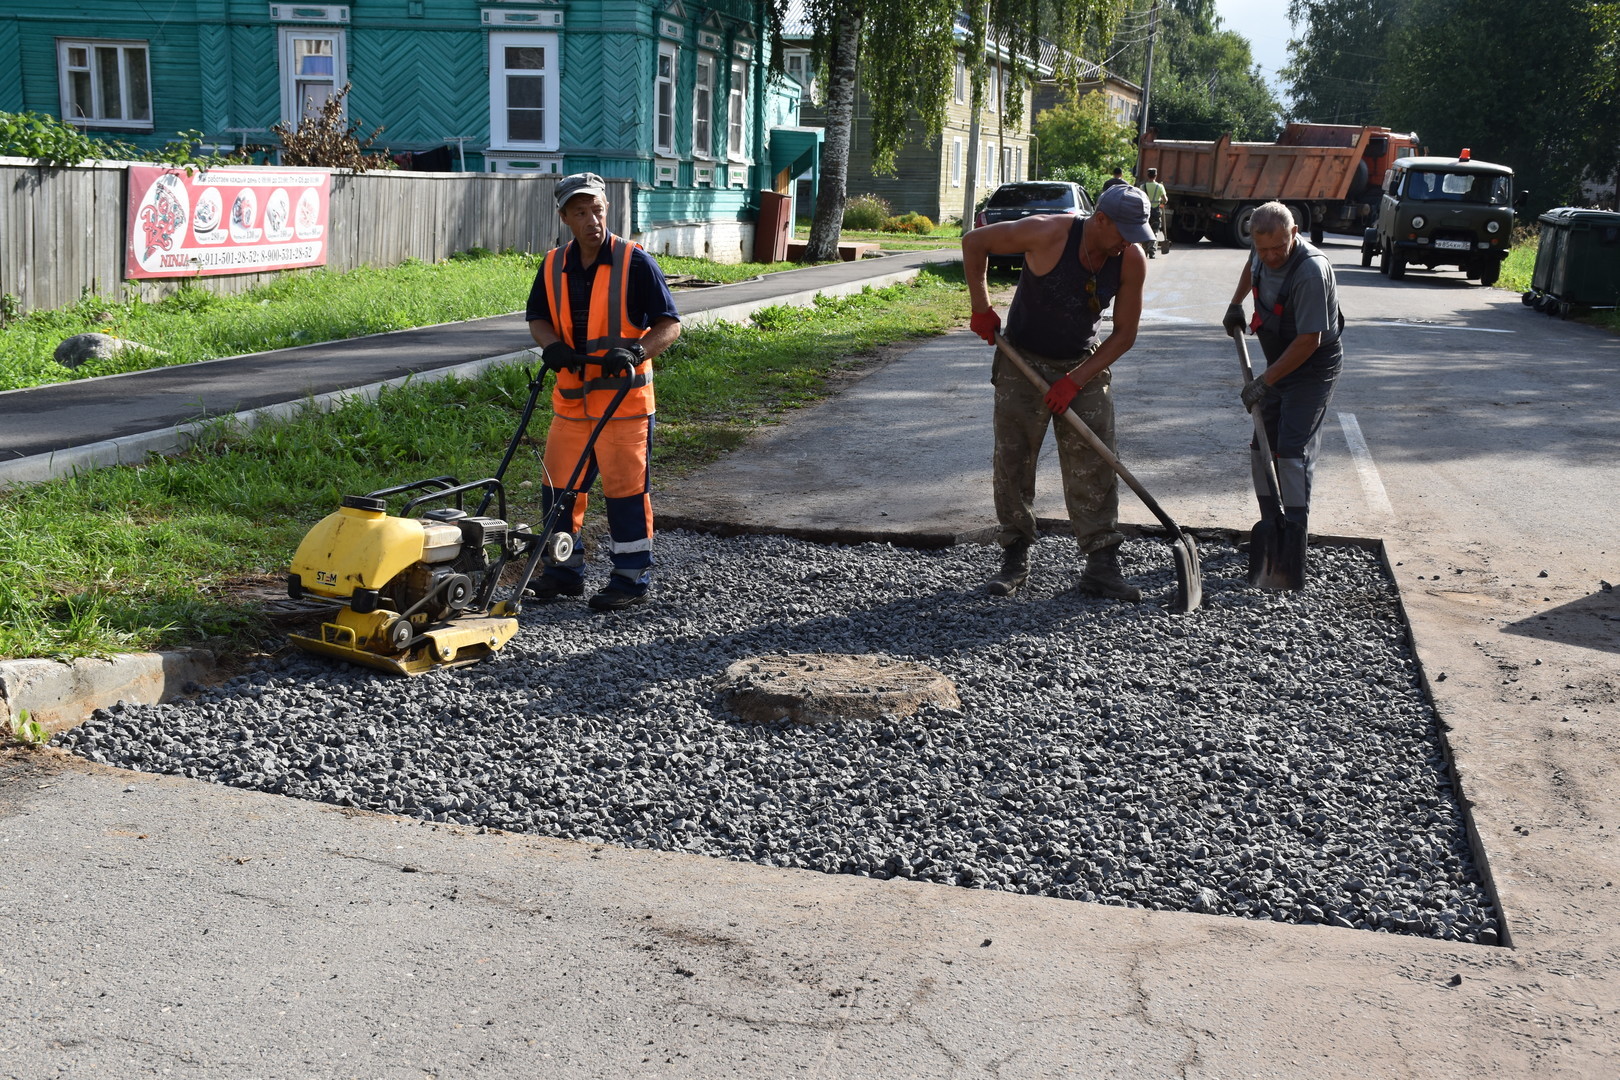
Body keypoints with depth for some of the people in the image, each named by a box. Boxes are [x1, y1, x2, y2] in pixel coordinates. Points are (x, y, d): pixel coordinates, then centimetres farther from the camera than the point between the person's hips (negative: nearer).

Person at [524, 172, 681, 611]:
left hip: (623, 397, -5)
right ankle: (566, 570, 24)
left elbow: (670, 324, -9)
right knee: (557, 487, 9)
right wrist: (552, 345, -6)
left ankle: (632, 577, 10)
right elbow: (538, 317, 16)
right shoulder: (553, 266, 5)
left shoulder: (635, 262, -9)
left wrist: (634, 350, -26)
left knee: (625, 488, -1)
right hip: (571, 397, 5)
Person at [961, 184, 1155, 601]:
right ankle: (1015, 558, 12)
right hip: (1024, 361, -2)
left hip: (1085, 365, 2)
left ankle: (1101, 566, 2)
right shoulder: (1049, 233, -24)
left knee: (1094, 465, -3)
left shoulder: (1132, 261, -14)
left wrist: (1075, 380, -15)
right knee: (1013, 461, -1)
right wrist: (981, 308, -11)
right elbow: (975, 242, -11)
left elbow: (1124, 334, -7)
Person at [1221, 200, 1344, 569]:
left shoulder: (1311, 272, -30)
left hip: (1313, 366, -8)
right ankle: (1272, 524, 20)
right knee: (1262, 447, 8)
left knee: (1293, 450, -15)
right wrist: (1235, 305, 24)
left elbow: (1309, 341, -29)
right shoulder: (1263, 253, -5)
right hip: (1281, 363, 8)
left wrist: (1265, 380, -27)